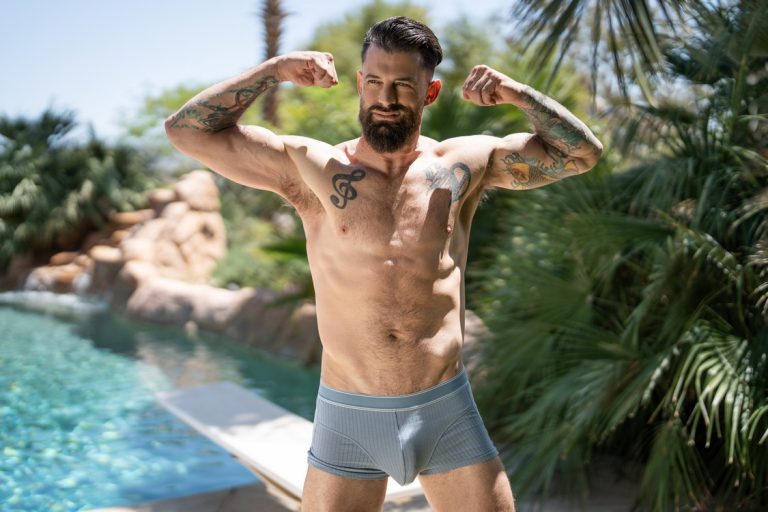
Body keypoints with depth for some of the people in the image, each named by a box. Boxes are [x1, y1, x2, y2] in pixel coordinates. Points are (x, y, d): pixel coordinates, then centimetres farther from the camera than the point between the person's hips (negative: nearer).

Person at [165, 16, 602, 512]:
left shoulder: (464, 164, 2)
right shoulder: (313, 167, -2)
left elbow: (582, 152, 6)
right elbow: (186, 130, -2)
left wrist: (520, 94, -7)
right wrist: (275, 69, -6)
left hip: (448, 413, 1)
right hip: (348, 417, -1)